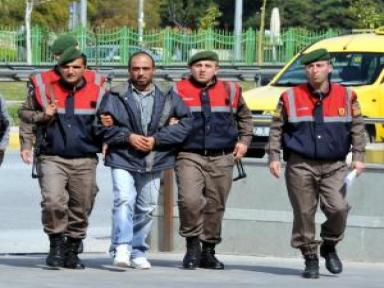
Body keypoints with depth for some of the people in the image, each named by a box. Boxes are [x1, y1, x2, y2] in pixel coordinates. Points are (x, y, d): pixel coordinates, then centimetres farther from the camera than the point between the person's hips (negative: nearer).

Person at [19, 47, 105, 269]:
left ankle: (72, 251, 20)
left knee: (80, 209, 6)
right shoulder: (44, 91, 4)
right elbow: (25, 113, 15)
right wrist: (43, 116, -5)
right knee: (53, 201, -21)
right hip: (52, 159, -2)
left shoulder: (97, 93, 6)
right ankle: (56, 245, -4)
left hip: (85, 161, 2)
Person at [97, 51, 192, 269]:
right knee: (124, 201, -19)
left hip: (154, 161, 3)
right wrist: (128, 137, -12)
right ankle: (122, 248, -24)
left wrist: (156, 139, -9)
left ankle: (138, 252, 19)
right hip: (123, 160, -2)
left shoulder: (168, 97, 6)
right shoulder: (115, 96, 3)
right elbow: (103, 126, 0)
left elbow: (185, 123, -1)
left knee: (146, 209, 8)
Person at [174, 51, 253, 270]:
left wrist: (244, 141, 16)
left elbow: (245, 117, 26)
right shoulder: (179, 91, 4)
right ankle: (193, 245, -4)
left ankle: (208, 250, 20)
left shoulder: (230, 91, 11)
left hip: (221, 159, 3)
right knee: (190, 200, -21)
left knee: (216, 206, 7)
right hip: (190, 156, -3)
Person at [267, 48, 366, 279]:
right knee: (304, 214, 0)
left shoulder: (346, 97, 6)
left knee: (338, 208, -15)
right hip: (300, 166, 0)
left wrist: (358, 157, 0)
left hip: (334, 166, 0)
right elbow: (276, 129, 8)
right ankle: (310, 259, 14)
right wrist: (274, 157, -1)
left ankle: (329, 247, 11)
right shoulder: (290, 98, 4)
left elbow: (357, 128, 9)